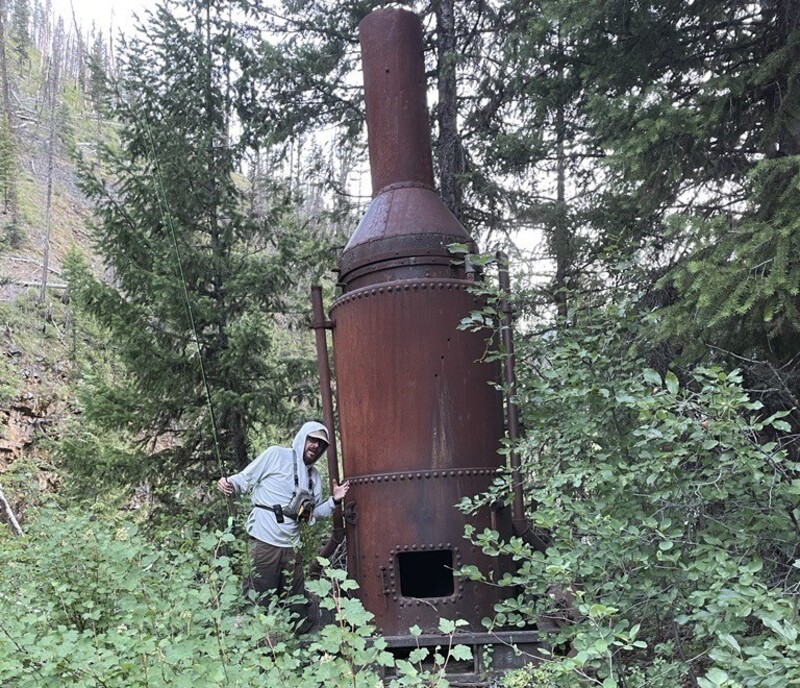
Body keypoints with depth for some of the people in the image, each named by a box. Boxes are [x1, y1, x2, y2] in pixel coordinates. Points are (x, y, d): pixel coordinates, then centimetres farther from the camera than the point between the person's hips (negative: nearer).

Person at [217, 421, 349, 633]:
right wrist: (228, 483, -25)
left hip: (291, 545, 6)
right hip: (264, 542, -6)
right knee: (264, 601, 0)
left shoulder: (315, 476, 14)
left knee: (298, 605, 11)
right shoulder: (275, 455, -4)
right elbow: (245, 479, -4)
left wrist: (334, 500, 4)